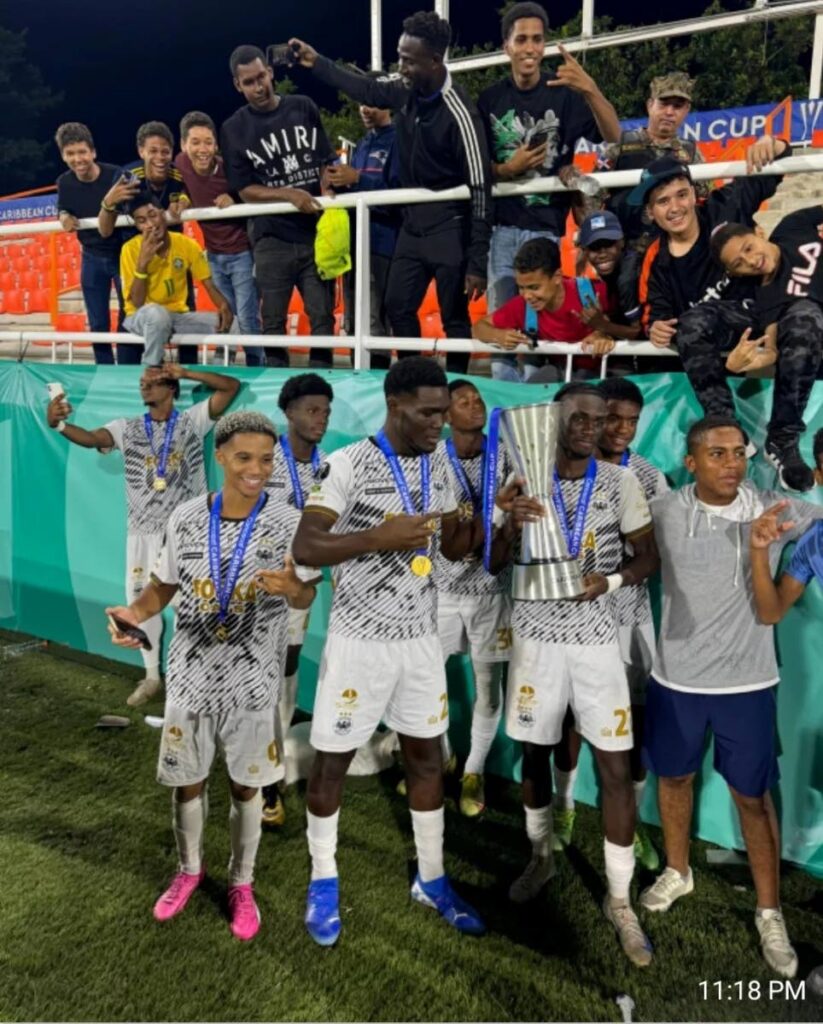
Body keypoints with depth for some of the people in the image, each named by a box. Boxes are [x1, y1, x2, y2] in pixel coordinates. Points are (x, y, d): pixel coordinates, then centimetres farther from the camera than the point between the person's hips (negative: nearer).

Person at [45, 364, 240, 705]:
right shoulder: (127, 428, 2)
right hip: (144, 531, 3)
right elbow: (90, 438, -16)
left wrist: (186, 373, -16)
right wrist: (58, 424, -35)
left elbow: (231, 386, -9)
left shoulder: (193, 420, -3)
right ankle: (152, 676, 30)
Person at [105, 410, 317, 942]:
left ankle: (242, 883, 35)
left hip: (251, 679, -2)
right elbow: (166, 585, 5)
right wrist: (135, 612, -15)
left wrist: (290, 587, -29)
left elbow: (306, 599, -5)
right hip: (190, 673, 2)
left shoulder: (284, 526, -10)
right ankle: (190, 869, 43)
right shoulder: (187, 518, -5)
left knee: (246, 784, 13)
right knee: (186, 780, 16)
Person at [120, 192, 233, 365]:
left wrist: (224, 306, -26)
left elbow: (210, 286, -4)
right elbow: (137, 303, -17)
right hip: (141, 318, -3)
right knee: (156, 312, -39)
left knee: (224, 322, -20)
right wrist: (142, 262, -29)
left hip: (178, 315, 3)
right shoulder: (131, 249, -13)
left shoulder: (187, 244, -5)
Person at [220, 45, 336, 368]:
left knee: (322, 318, -1)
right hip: (272, 239, -1)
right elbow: (245, 190, 0)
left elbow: (326, 161, 13)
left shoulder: (304, 108, 9)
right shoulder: (234, 129, 3)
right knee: (273, 322, 2)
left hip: (316, 233, 1)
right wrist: (289, 194, -14)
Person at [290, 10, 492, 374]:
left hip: (449, 228, -8)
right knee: (397, 307, 12)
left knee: (454, 317, -1)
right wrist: (316, 62, 24)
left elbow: (480, 189, -19)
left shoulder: (458, 113, -19)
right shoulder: (406, 93, 2)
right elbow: (368, 89, 25)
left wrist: (478, 263, -22)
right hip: (412, 223, 8)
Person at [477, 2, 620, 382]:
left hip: (547, 226, -2)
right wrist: (507, 169, -10)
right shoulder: (490, 99, 6)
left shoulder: (565, 92, -1)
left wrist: (591, 90, -28)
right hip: (501, 225, 2)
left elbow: (613, 137, -13)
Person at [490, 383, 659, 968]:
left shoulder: (621, 484, -4)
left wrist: (610, 579, -17)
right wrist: (511, 529, -23)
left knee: (616, 765, -1)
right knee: (535, 751, 14)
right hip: (537, 637, 1)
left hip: (597, 640, 0)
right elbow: (494, 565, -2)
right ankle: (542, 857, 39)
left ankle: (620, 900, 16)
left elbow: (649, 557, 3)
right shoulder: (524, 482, -4)